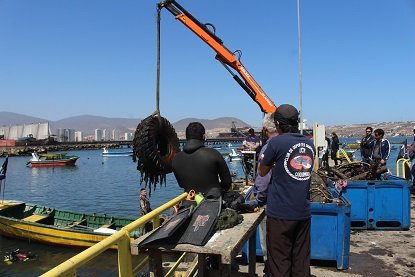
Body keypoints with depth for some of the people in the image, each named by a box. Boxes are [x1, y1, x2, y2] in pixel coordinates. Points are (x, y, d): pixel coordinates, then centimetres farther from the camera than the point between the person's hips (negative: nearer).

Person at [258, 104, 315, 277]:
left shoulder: (276, 142, -11)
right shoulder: (309, 143, 6)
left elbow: (262, 172, 1)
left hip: (280, 213, -5)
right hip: (303, 212, 6)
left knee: (279, 262, 4)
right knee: (301, 261, 14)